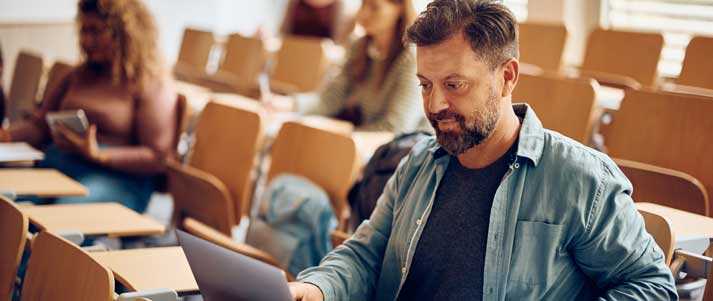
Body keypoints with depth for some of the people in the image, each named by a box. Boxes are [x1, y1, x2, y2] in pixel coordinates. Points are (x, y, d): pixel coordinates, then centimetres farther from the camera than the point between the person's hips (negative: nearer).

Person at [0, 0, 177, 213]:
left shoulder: (153, 84, 0)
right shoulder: (80, 75, 22)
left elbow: (157, 158, -7)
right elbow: (40, 124, 24)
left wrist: (98, 155, -17)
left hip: (116, 177, -6)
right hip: (56, 167, 6)